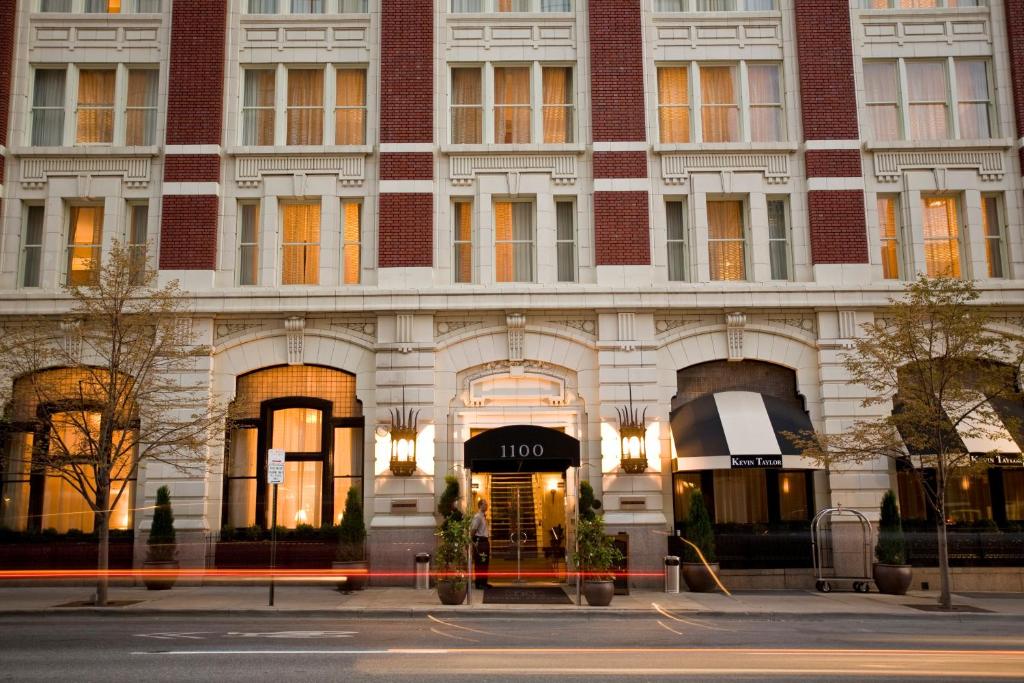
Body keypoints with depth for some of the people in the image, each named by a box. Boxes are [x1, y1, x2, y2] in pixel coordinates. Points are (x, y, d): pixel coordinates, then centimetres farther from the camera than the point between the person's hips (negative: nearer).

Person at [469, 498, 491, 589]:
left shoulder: (483, 516, 15)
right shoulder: (477, 517, -14)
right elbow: (472, 530, -19)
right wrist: (473, 541, -16)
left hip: (485, 541, 10)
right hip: (480, 542, -10)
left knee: (485, 563, 13)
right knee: (480, 563, -6)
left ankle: (483, 582, 20)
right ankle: (479, 583, -3)